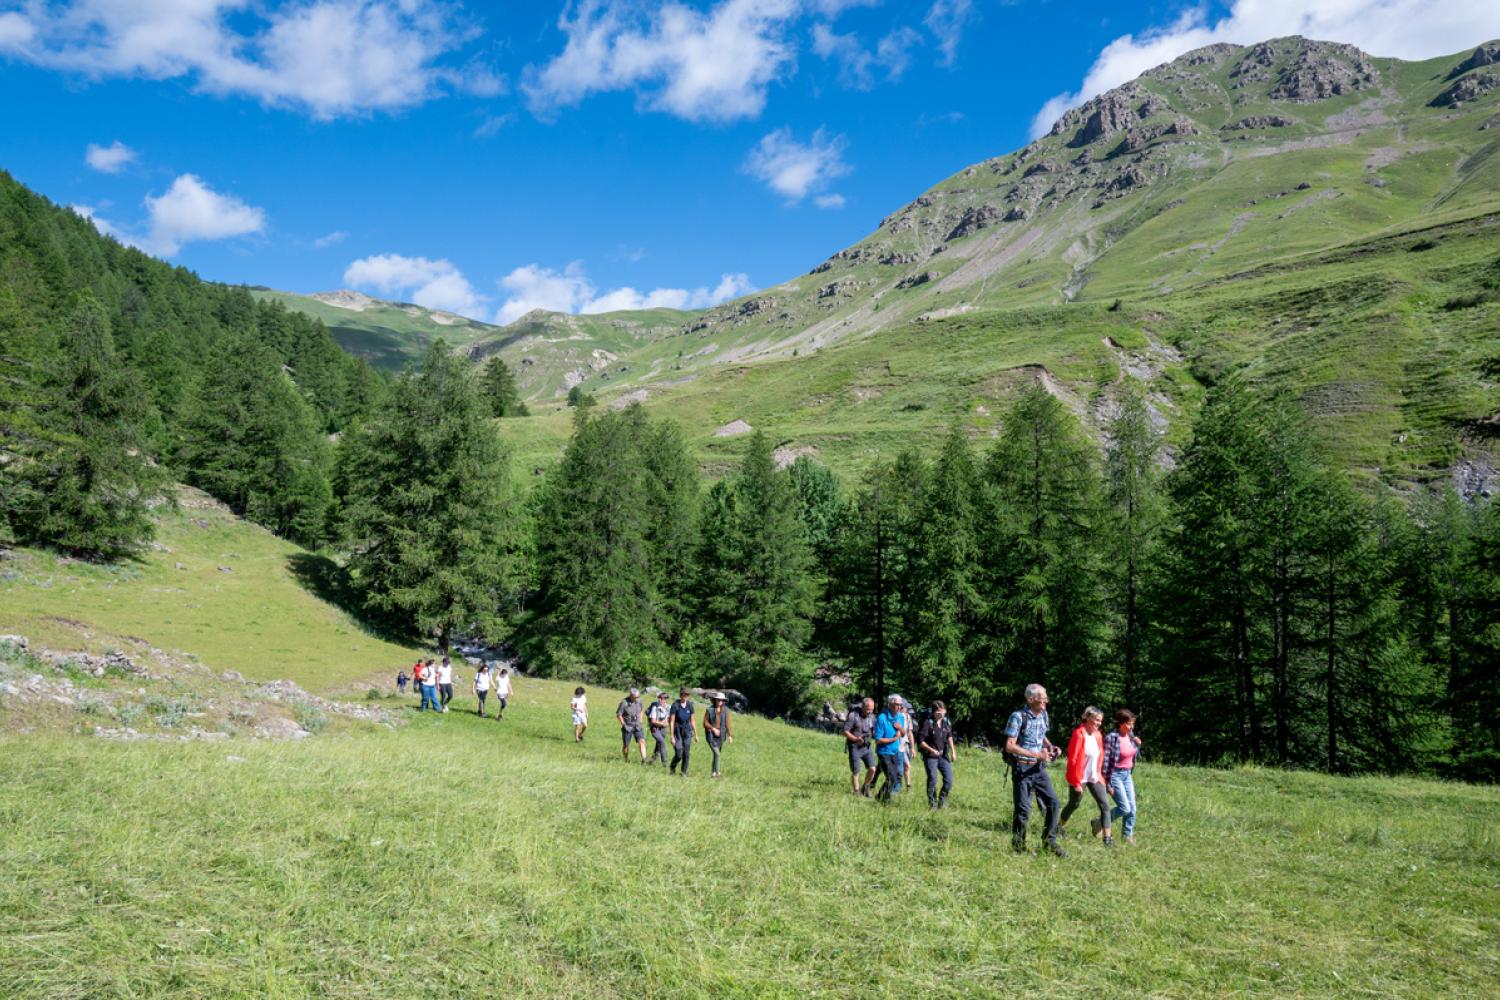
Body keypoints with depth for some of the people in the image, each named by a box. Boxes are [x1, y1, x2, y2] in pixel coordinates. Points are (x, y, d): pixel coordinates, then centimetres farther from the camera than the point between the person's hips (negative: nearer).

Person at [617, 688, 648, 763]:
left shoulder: (639, 701, -2)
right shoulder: (624, 703, -17)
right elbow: (618, 715, -9)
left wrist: (640, 721, 7)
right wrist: (624, 725, -9)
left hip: (637, 726, 3)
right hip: (627, 727, -3)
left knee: (642, 741, -14)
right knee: (625, 745, 4)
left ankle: (644, 760, -18)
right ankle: (626, 760, 25)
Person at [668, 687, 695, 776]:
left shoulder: (690, 705, 0)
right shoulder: (675, 705, -14)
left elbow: (692, 720, 9)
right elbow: (671, 721, -12)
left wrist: (695, 734, 10)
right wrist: (672, 736, -14)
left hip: (687, 732, 4)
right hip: (677, 732, -4)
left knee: (686, 753, 1)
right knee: (678, 754, -6)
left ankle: (684, 772, 18)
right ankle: (672, 767, 23)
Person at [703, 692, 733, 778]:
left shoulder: (725, 710, -3)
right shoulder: (710, 710, -10)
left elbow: (727, 723, -1)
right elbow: (705, 723, -7)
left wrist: (730, 735, -5)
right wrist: (713, 729, -19)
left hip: (720, 735, 4)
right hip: (711, 735, -4)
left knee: (717, 753, 14)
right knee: (716, 754, -14)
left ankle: (713, 772, 30)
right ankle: (717, 773, -6)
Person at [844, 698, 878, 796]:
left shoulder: (872, 717, 5)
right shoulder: (853, 716, -11)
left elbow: (874, 732, 15)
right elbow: (845, 732, -12)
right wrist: (856, 739, -25)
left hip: (867, 747, 4)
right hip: (855, 747, -4)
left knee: (872, 769, -5)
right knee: (856, 772, 0)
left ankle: (865, 788, 18)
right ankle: (857, 792, 17)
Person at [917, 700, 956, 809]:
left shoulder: (946, 722, 3)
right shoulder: (927, 723, -14)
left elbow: (949, 737, 16)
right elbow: (920, 741, -14)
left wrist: (953, 751, 12)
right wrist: (931, 750, -22)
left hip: (943, 755, 5)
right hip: (930, 756, -5)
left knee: (949, 779, 2)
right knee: (932, 780, -7)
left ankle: (942, 802, 20)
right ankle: (932, 804, 9)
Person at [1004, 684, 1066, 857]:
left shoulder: (1043, 714, 5)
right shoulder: (1018, 717, -16)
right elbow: (1010, 746, -19)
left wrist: (1050, 747, 2)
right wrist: (1037, 755, -23)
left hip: (1038, 767, 6)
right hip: (1022, 768, -6)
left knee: (1052, 801, 1)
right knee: (1023, 808, -2)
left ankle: (1050, 841, 15)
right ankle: (1018, 845, 15)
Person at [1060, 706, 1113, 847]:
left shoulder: (1098, 735, 5)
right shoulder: (1079, 734, -16)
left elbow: (1100, 757, 15)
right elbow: (1072, 759, -16)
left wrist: (1101, 776, 10)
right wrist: (1075, 782, -16)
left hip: (1095, 778, 6)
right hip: (1080, 778, -6)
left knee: (1105, 805, -4)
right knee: (1073, 804, 10)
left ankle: (1107, 838, 0)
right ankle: (1059, 828, 34)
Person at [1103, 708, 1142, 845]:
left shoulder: (1130, 735, 3)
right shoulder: (1112, 738, -19)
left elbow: (1134, 755, 17)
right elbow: (1105, 761, -17)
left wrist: (1138, 745, -3)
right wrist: (1107, 783, -17)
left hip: (1127, 775, 7)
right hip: (1115, 775, -7)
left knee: (1132, 808, 7)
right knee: (1125, 808, -9)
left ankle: (1127, 835, 23)